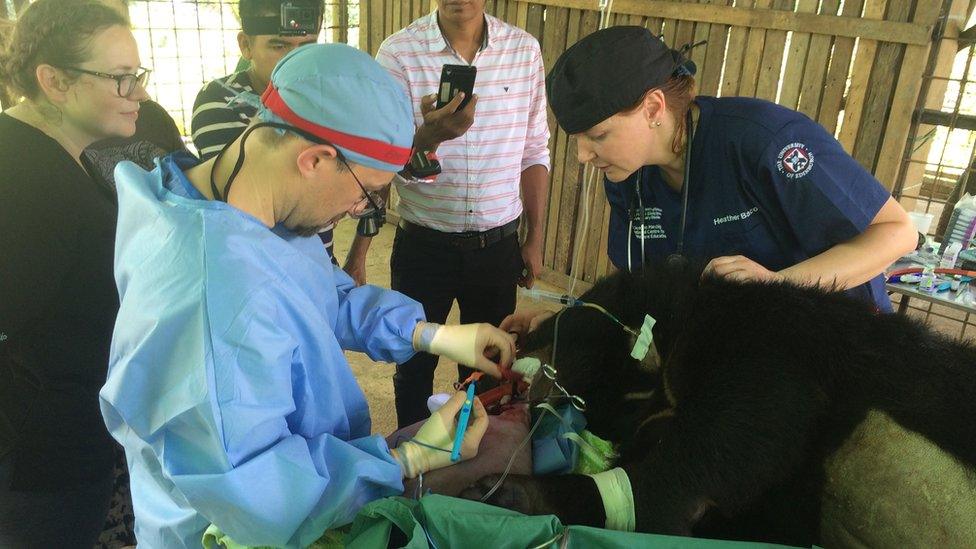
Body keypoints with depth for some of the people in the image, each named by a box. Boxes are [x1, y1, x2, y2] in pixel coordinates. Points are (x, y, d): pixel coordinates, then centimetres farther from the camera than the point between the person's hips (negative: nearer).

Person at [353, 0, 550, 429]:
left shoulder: (524, 50, -2)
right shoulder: (399, 53, -11)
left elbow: (534, 152, 6)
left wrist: (535, 239, 7)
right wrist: (428, 136, -33)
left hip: (498, 246, 2)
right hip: (423, 246, -2)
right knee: (415, 363, 15)